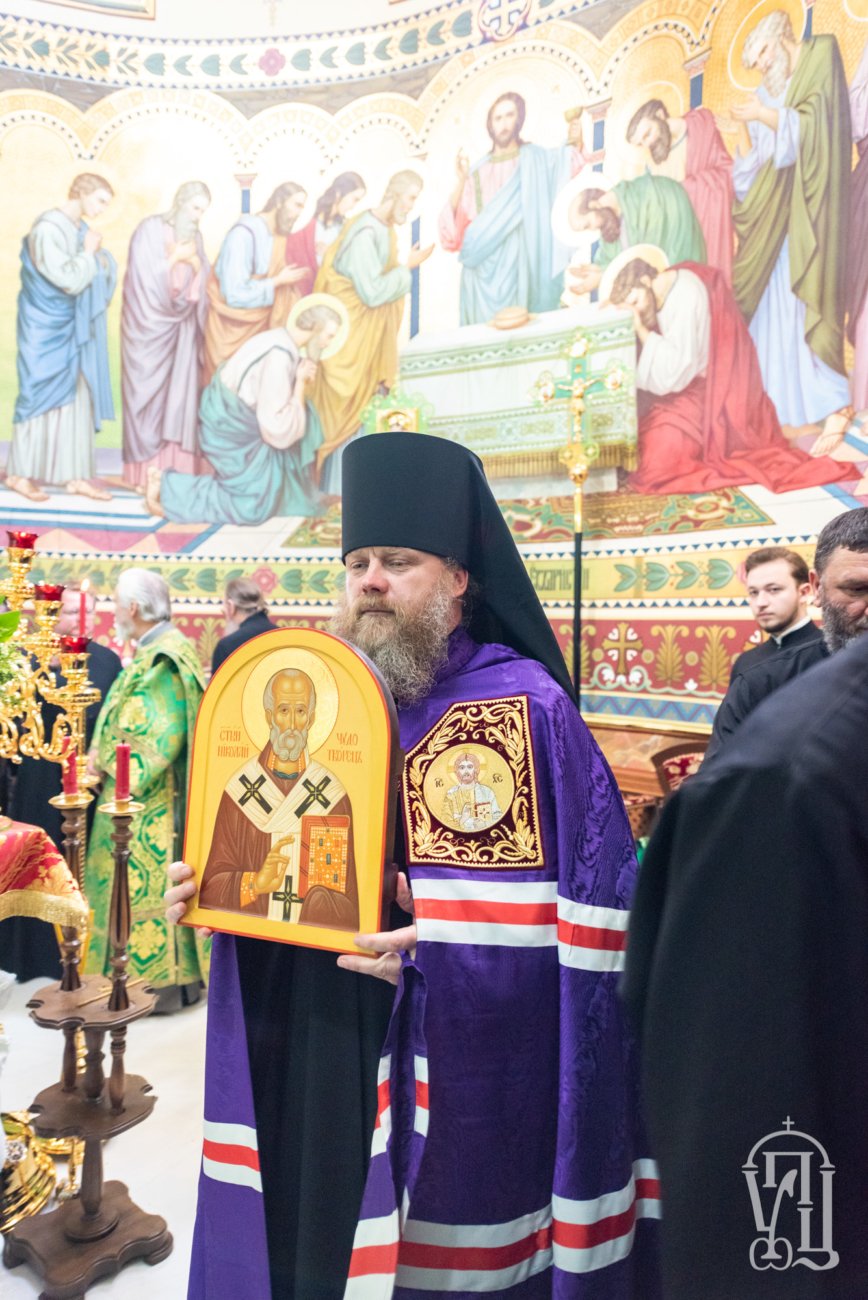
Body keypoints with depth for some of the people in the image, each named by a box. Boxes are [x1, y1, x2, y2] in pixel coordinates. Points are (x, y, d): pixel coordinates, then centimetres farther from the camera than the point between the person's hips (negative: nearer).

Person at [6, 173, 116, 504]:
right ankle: (19, 473, 9)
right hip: (47, 328, -7)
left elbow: (107, 272, 9)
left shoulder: (81, 228, 7)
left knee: (77, 398, 5)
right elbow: (69, 280, -23)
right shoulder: (47, 229, -16)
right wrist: (89, 252, -11)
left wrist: (98, 254, -9)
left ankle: (74, 475, 9)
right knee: (42, 396, -2)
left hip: (74, 328, 7)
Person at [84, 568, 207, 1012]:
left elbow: (163, 735, -23)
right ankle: (171, 974, 24)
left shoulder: (161, 660, -19)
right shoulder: (157, 652, 12)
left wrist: (104, 758, -12)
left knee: (146, 883, -1)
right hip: (140, 796, 10)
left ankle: (158, 981, 11)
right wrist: (103, 755, 8)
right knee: (149, 881, 15)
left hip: (148, 802, -10)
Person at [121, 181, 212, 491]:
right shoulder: (150, 230, -5)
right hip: (149, 324, -5)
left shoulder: (194, 236, 12)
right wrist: (174, 258, -15)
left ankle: (175, 469, 2)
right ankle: (146, 472, -1)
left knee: (180, 394, -1)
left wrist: (197, 264, -10)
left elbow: (202, 283, 9)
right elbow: (145, 278, -11)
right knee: (148, 393, -5)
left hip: (182, 327, 5)